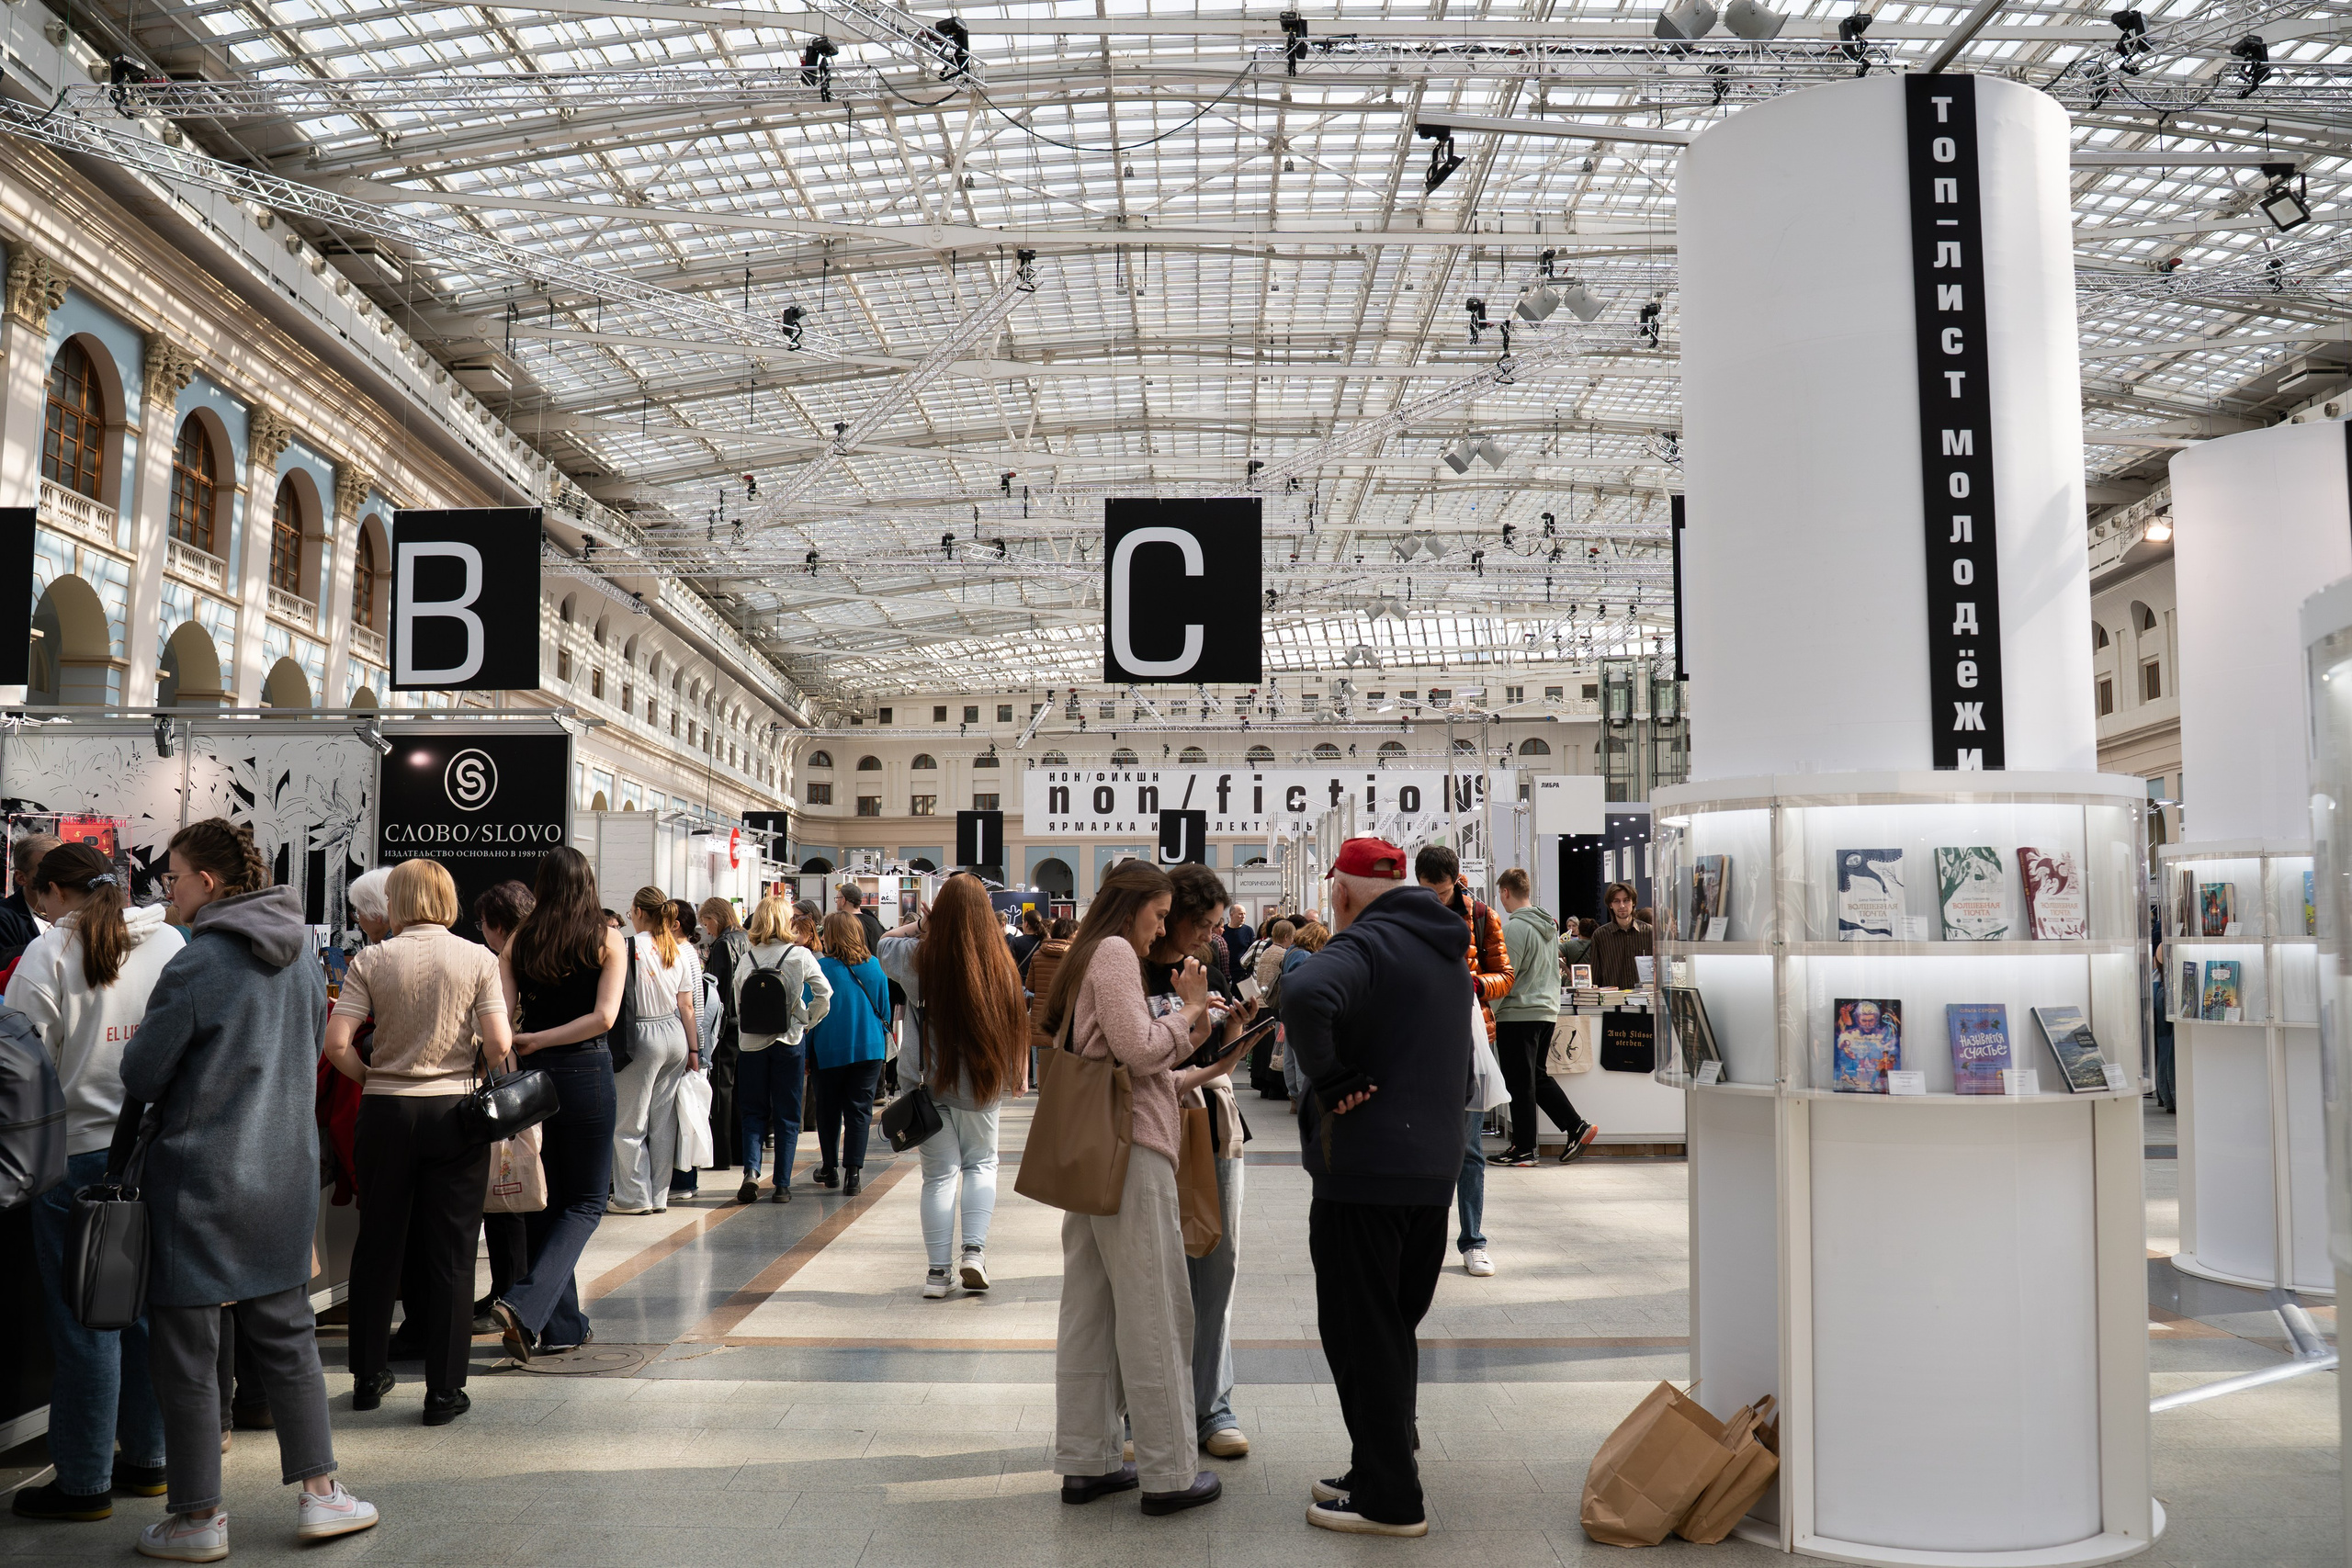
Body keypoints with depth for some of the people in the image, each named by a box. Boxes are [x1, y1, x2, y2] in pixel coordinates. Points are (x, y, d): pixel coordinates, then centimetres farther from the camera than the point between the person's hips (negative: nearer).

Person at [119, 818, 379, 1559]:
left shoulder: (196, 964, -18)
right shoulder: (301, 953, 4)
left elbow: (140, 1074, -11)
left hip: (198, 1180, -6)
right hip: (285, 1172, 6)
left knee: (184, 1347, 7)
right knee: (285, 1334, 16)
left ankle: (197, 1518, 15)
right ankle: (319, 1492, 19)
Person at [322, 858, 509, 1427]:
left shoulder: (372, 960, -2)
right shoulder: (479, 959, -4)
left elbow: (336, 1043, -9)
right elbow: (498, 1044, -11)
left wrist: (371, 1078, 8)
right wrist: (489, 1083, 8)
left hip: (385, 1111, 1)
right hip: (453, 1109, -1)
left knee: (377, 1245, 15)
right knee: (450, 1252, 5)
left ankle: (368, 1377, 27)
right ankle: (444, 1391, 9)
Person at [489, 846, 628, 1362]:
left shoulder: (519, 942, 4)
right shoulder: (608, 939, -2)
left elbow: (501, 1016, -5)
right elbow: (604, 1016, -13)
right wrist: (538, 1042, -7)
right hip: (587, 1073, -3)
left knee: (544, 1200, 15)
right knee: (586, 1203, 8)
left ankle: (562, 1325, 20)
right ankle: (526, 1306, -12)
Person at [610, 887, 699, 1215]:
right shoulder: (680, 951, 6)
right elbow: (686, 1006, 8)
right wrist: (692, 1049, 14)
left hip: (642, 1036, -6)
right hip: (675, 1034, 6)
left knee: (629, 1123, 5)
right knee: (663, 1121, 12)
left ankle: (635, 1197, 10)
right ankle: (659, 1195, 18)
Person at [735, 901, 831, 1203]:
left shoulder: (747, 958, 0)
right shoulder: (801, 956, -6)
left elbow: (737, 1002, 4)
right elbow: (824, 997, -10)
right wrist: (806, 1022, 2)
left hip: (752, 1042, 2)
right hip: (789, 1042, -2)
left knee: (754, 1113, 12)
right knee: (787, 1117, 7)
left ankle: (751, 1171, -7)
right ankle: (783, 1185, 8)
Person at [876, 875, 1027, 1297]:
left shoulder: (920, 957, -12)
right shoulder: (1000, 963, -10)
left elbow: (884, 944, 10)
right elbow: (1016, 1025, 1)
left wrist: (920, 925, 16)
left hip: (929, 1081, 0)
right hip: (981, 1082, 1)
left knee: (939, 1174, 6)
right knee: (981, 1162, 17)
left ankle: (939, 1270, 8)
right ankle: (974, 1251, 4)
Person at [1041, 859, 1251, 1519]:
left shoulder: (1091, 960, 22)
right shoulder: (1115, 952, -8)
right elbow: (1139, 1051, -18)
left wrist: (1208, 1068, 13)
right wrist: (1190, 1008, -4)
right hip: (1129, 1149, -10)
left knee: (1091, 1309, 11)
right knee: (1154, 1313, -4)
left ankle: (1086, 1462, 17)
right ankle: (1169, 1473, 3)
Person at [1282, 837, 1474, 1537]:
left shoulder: (1365, 943, -13)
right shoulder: (1446, 951, 16)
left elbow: (1306, 992, -35)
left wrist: (1330, 1079, -21)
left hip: (1364, 1170, -9)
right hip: (1435, 1165, 9)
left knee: (1361, 1333, 1)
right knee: (1394, 1328, 18)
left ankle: (1388, 1498, 7)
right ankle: (1383, 1470, 27)